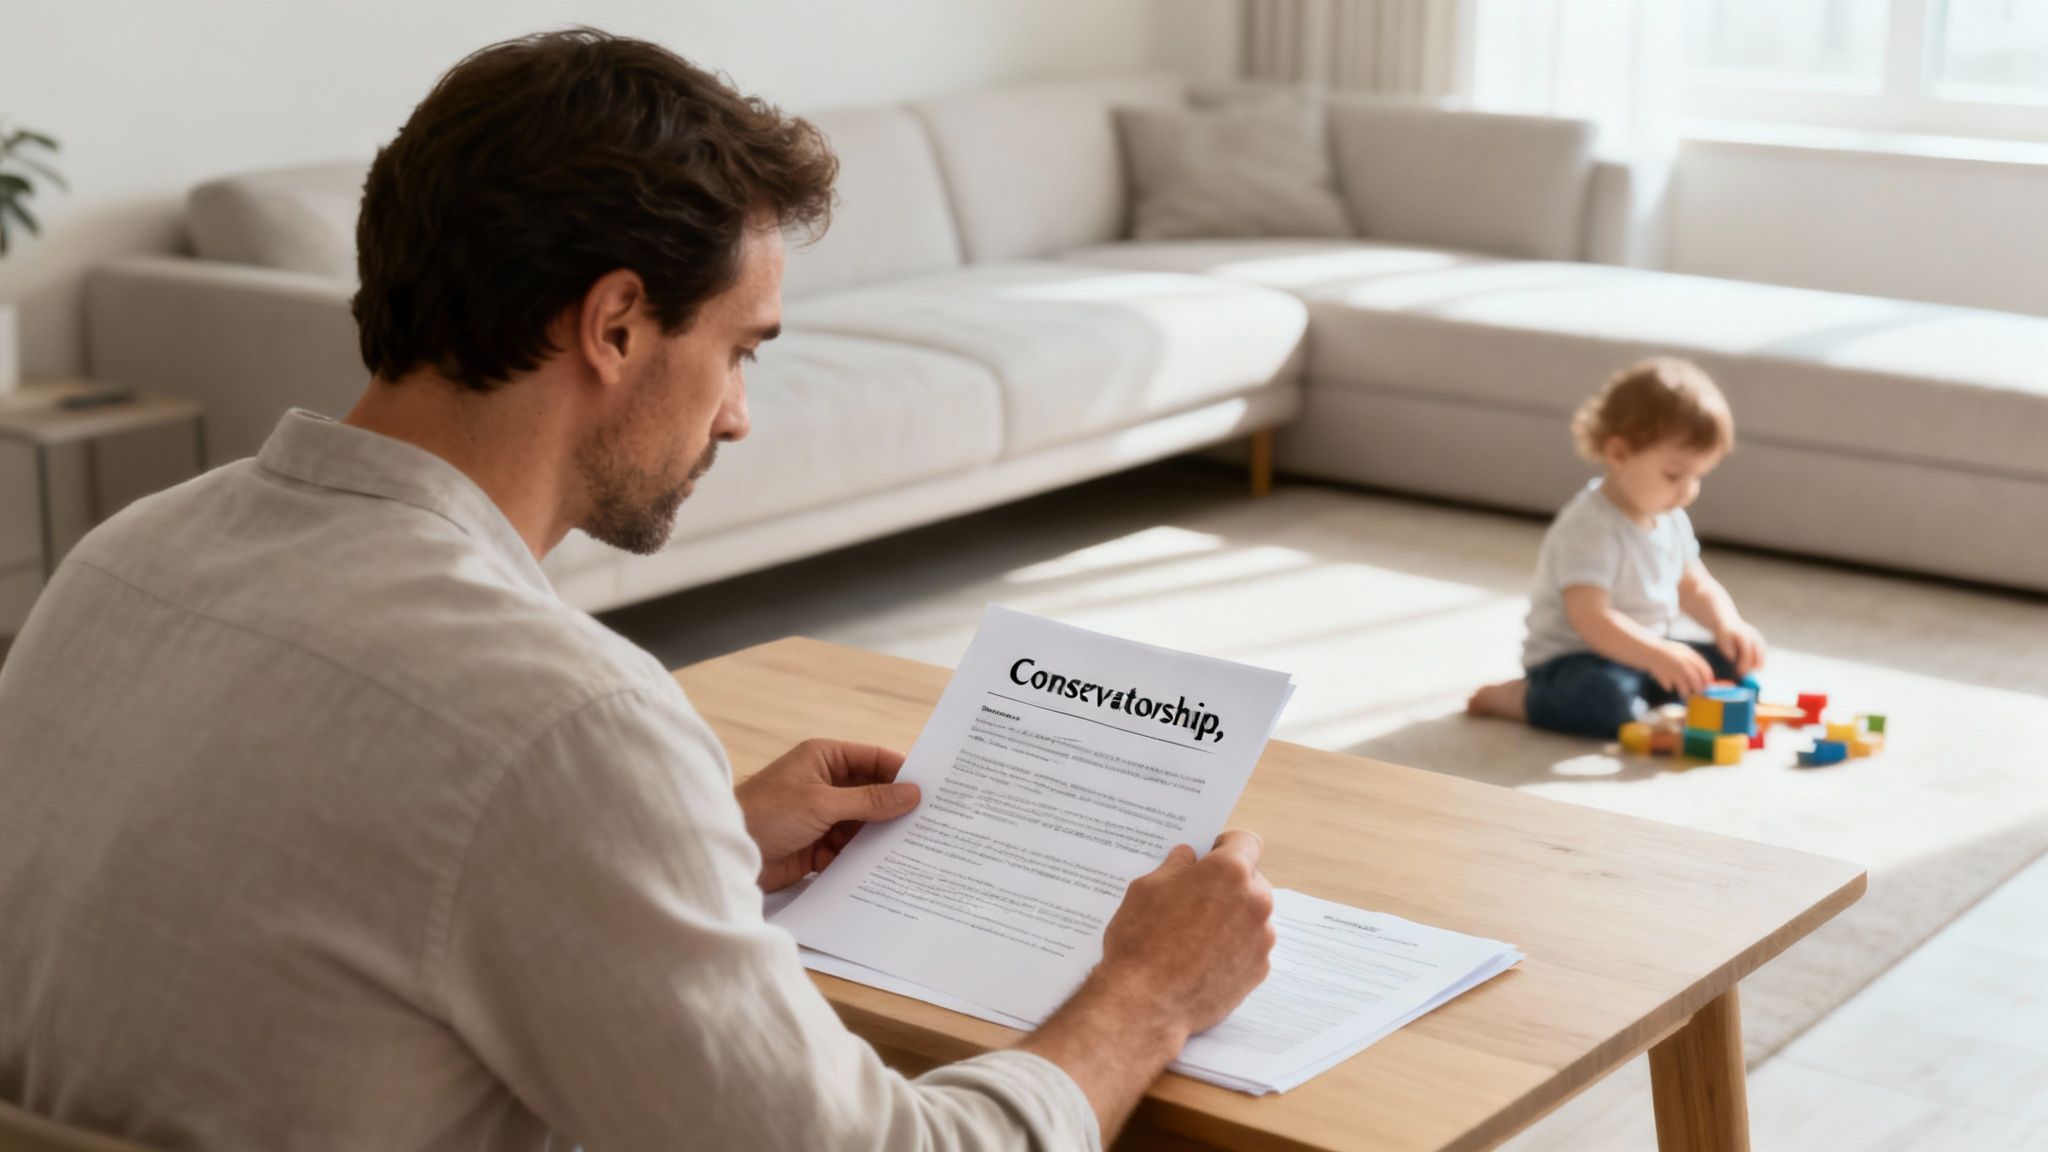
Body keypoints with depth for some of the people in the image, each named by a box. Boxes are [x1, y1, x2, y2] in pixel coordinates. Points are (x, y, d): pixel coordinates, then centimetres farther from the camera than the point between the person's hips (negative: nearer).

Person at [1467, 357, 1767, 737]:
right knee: (1608, 701, -38)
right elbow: (1590, 618, -35)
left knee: (1730, 664, 3)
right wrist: (1657, 656, -46)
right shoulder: (1589, 530, -26)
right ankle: (1515, 697, -11)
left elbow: (1697, 587, 13)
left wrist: (1728, 625, -8)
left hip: (1642, 651, 9)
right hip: (1570, 657, -9)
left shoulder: (1671, 520, 4)